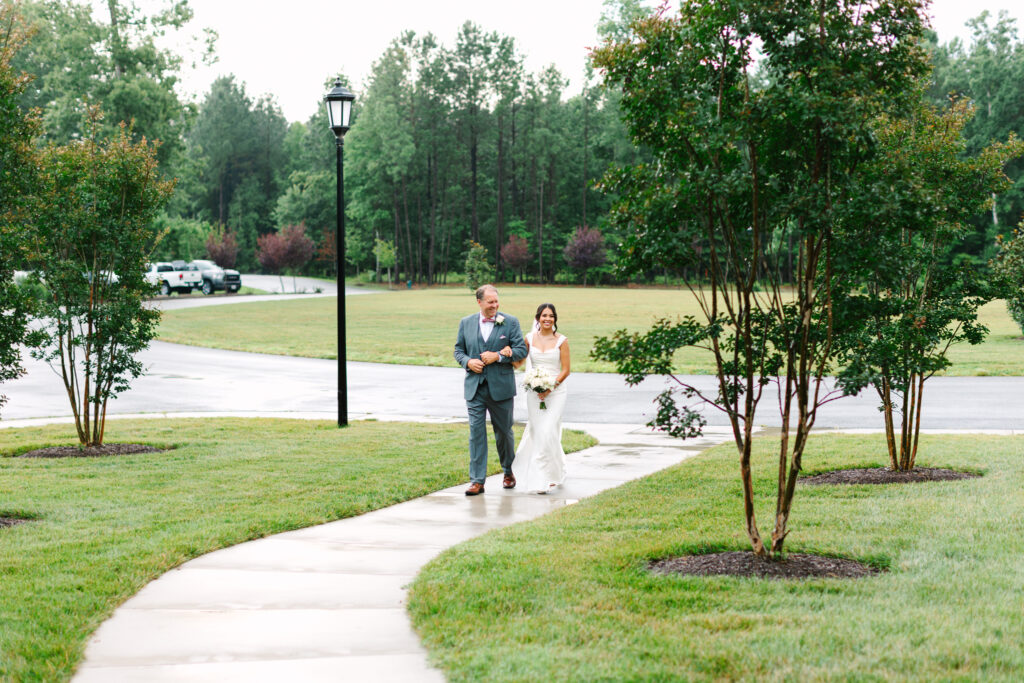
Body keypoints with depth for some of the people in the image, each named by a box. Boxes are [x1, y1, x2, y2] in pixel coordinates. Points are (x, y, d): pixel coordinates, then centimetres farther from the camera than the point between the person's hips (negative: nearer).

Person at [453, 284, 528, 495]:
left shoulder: (510, 322, 0)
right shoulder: (466, 323, 7)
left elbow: (521, 350, -4)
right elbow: (458, 350, 13)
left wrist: (498, 356, -17)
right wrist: (468, 362, -9)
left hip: (501, 388, -1)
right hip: (475, 388, 1)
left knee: (504, 432, 10)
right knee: (476, 431, -5)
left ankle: (508, 471, 34)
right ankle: (477, 481, -4)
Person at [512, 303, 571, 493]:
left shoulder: (561, 341, -2)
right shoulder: (530, 338, 7)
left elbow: (565, 370, -3)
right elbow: (518, 362, 10)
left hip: (556, 391, -3)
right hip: (534, 391, 3)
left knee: (548, 432, -13)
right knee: (537, 432, 3)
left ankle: (544, 478, -6)